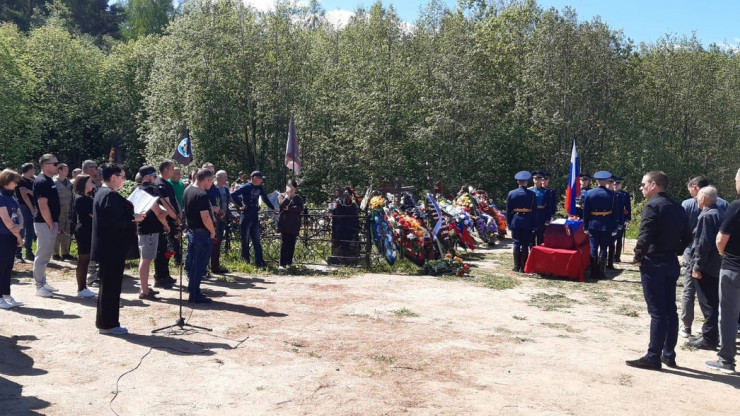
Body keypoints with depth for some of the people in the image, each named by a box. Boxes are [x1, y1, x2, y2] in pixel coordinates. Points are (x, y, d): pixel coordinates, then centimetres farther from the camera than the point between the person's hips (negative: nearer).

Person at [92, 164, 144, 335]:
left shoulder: (102, 193, 15)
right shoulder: (110, 195, -18)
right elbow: (116, 221, -26)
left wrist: (131, 212, 8)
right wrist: (134, 218, -14)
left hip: (106, 248, 11)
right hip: (112, 249, -11)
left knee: (108, 286, 17)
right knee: (111, 287, -2)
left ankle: (104, 322, 26)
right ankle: (108, 324, 5)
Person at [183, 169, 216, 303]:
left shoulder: (187, 190, 8)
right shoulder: (202, 195, -21)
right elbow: (205, 217, -25)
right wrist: (212, 231, -11)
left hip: (191, 230, 9)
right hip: (202, 233, -9)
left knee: (191, 262, 15)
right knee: (199, 265, -2)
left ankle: (192, 291, 25)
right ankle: (195, 295, 4)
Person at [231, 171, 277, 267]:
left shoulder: (259, 188, 9)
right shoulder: (246, 187, -10)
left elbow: (265, 199, 22)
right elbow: (233, 195, -18)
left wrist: (273, 209, 20)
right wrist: (240, 206, -16)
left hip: (255, 217, 6)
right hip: (246, 216, -6)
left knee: (256, 240, 6)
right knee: (245, 240, 4)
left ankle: (259, 261, 8)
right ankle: (245, 261, 13)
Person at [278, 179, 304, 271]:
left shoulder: (298, 198, 13)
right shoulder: (282, 196, 7)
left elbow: (300, 208, -4)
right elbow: (282, 205, -13)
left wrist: (289, 208, -10)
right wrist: (288, 196, -15)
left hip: (295, 225, 3)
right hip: (284, 224, -3)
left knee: (292, 244, 4)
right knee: (285, 243, -9)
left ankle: (289, 263, 14)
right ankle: (282, 264, -11)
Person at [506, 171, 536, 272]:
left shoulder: (511, 194, -1)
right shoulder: (532, 194, -3)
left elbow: (508, 210, 2)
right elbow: (534, 210, -1)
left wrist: (508, 223, 9)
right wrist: (534, 225, 3)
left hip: (515, 222, 1)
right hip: (527, 222, -1)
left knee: (517, 243, 7)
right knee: (525, 244, 4)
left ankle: (516, 266, 7)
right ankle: (523, 267, 4)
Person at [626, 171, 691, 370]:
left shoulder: (652, 206, -15)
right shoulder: (678, 207, 12)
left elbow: (645, 236, -23)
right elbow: (687, 237, 14)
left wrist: (638, 257, -10)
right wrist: (675, 251, 15)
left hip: (653, 264, -8)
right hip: (672, 263, 8)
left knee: (657, 312, -5)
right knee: (670, 310, 12)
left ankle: (653, 357, 1)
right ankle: (669, 354, 20)